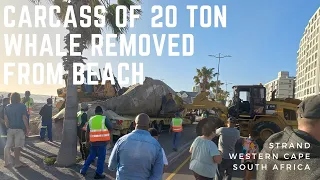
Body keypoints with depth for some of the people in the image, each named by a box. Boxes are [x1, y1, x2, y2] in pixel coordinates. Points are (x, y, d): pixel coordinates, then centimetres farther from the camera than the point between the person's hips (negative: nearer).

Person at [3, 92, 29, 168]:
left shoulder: (7, 107, 6)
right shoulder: (22, 106, -7)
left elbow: (6, 119, 4)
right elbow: (24, 118, -11)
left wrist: (8, 127, 15)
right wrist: (27, 128, -5)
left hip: (10, 128, 4)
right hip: (20, 129, -4)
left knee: (8, 146, 12)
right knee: (18, 146, 1)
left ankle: (7, 162, 11)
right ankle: (17, 162, 6)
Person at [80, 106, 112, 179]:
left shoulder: (90, 119, 8)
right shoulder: (104, 118, -5)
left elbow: (87, 132, 12)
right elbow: (110, 128, -2)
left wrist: (87, 141, 22)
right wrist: (108, 135, 18)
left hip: (93, 142, 5)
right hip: (102, 142, -5)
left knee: (91, 156, 22)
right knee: (101, 158, 6)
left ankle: (83, 170, 27)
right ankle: (98, 174, 12)